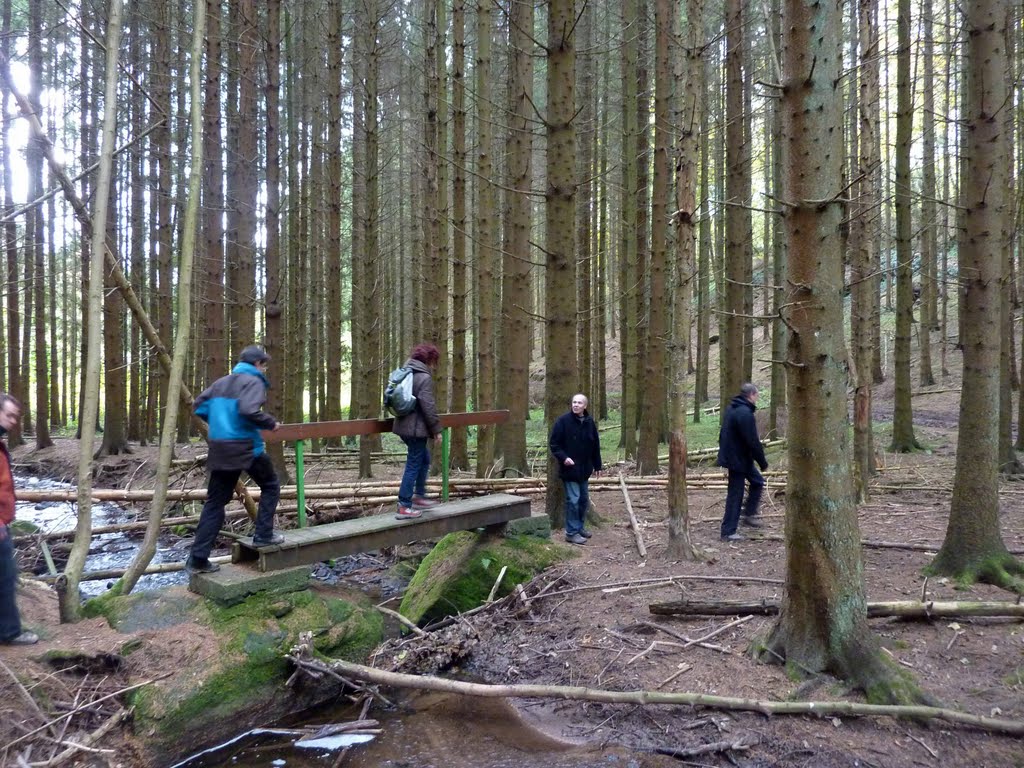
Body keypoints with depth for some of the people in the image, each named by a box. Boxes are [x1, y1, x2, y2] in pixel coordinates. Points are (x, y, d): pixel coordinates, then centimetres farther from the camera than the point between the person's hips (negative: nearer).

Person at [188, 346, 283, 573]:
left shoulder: (221, 382, 17)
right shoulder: (254, 381, -6)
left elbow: (199, 407, 17)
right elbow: (249, 411, -22)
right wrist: (271, 423, -7)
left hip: (219, 450, 7)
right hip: (245, 448, -7)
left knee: (214, 503, 9)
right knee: (270, 486, 16)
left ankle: (198, 559, 7)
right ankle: (263, 535, 12)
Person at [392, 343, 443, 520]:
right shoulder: (424, 377, -15)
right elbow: (428, 407, -19)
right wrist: (436, 429, -11)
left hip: (404, 426, 9)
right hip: (417, 428, -9)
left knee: (424, 458, 22)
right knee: (413, 465, -3)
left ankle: (419, 496, 26)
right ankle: (404, 506, 0)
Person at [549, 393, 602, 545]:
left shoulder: (589, 422, 5)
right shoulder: (563, 421, -12)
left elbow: (595, 445, 13)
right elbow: (554, 443, -10)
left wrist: (597, 465, 14)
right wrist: (563, 457, -22)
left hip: (584, 469, 6)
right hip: (569, 469, -6)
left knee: (584, 499, 15)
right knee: (573, 500, -7)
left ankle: (579, 527, 30)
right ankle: (571, 532, 2)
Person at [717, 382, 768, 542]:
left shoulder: (731, 408, 9)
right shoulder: (745, 413, -23)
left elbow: (724, 435, 18)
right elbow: (753, 442, -22)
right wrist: (763, 462, -11)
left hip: (731, 456, 10)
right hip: (738, 460, -10)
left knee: (757, 482, 19)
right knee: (735, 494, -2)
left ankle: (749, 514, 22)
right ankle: (728, 532, 5)